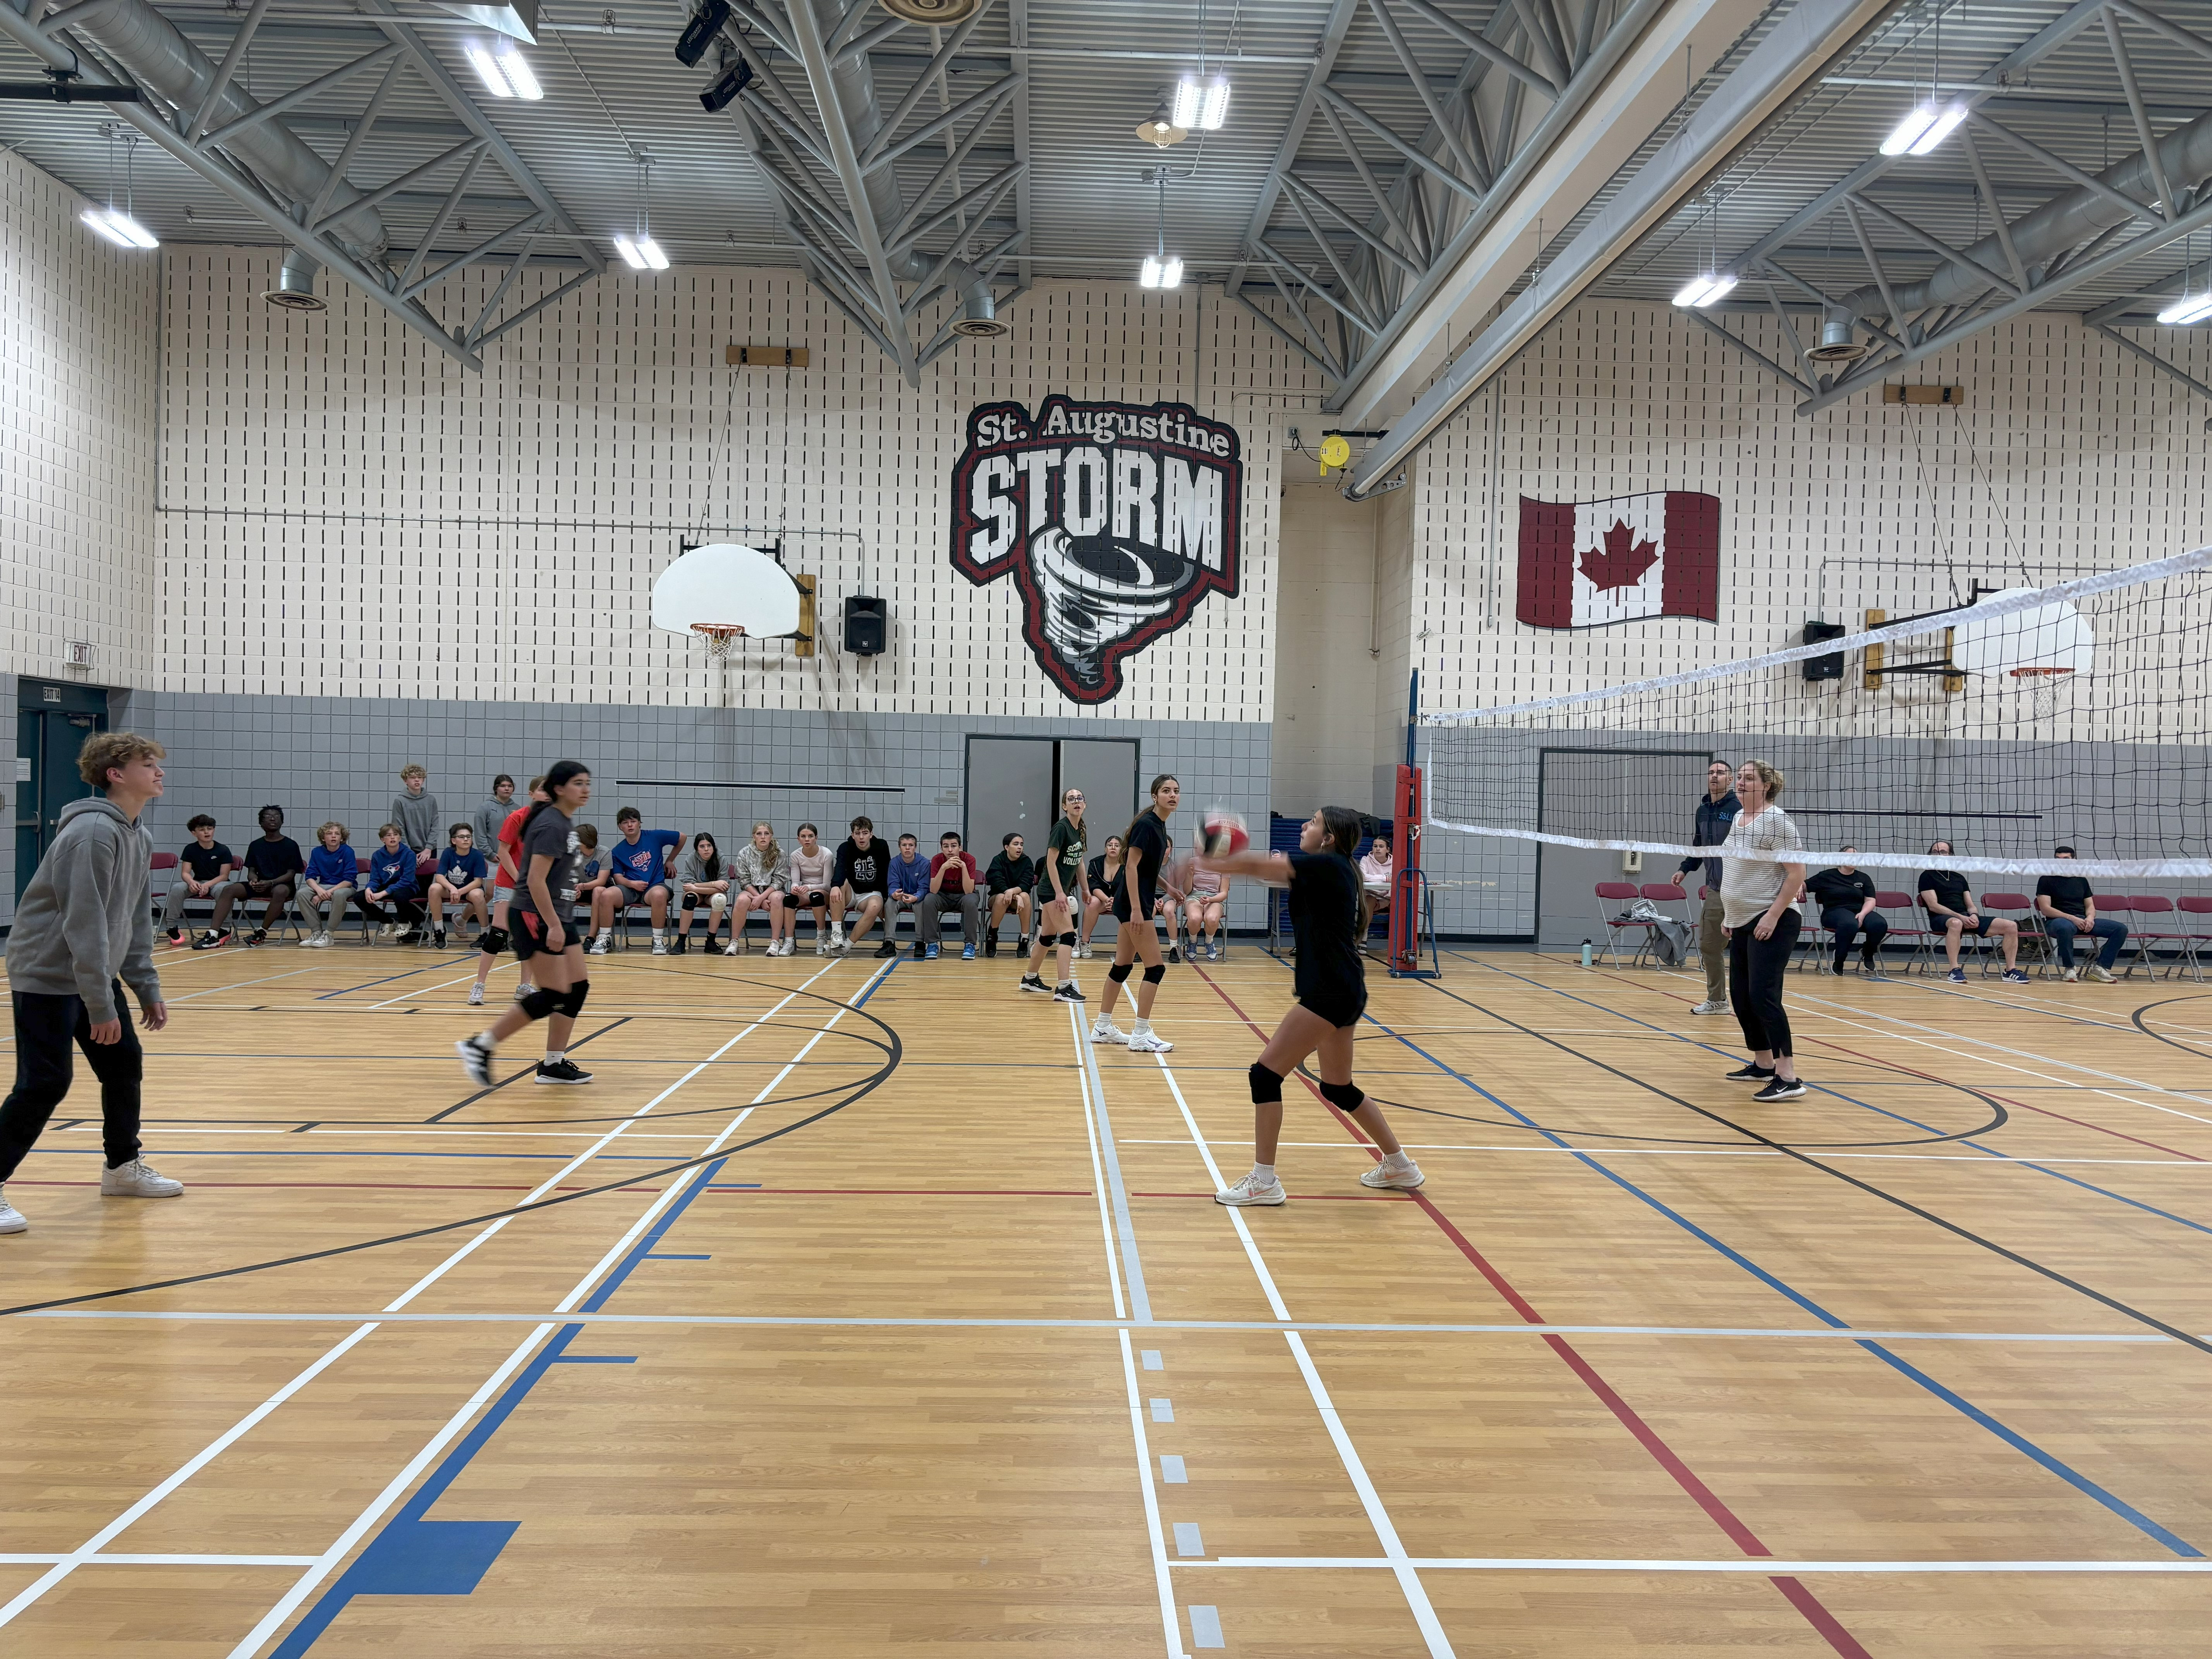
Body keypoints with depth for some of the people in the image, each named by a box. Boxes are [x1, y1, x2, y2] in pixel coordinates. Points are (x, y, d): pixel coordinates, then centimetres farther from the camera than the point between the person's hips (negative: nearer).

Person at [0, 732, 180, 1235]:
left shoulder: (138, 839, 8)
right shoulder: (92, 832, -21)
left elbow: (136, 921, 14)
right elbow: (85, 924, -25)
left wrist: (147, 990, 11)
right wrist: (101, 1006, -24)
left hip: (98, 974, 9)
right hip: (48, 977, -9)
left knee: (125, 1065, 12)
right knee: (43, 1084, -9)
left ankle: (122, 1167, 27)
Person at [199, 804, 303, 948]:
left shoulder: (291, 845, 1)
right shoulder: (255, 845, 13)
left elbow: (291, 874, -4)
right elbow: (251, 871, 11)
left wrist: (271, 883, -21)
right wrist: (254, 880, -14)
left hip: (282, 884, -4)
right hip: (259, 885, 4)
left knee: (280, 892, -40)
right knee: (229, 890, -22)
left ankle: (262, 932, -26)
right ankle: (213, 934, -31)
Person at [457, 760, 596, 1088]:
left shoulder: (566, 823, 13)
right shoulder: (551, 825, -17)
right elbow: (535, 881, -23)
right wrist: (553, 926, -25)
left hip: (556, 917, 10)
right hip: (536, 917, -10)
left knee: (578, 987, 8)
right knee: (554, 995, -10)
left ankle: (553, 1064, 16)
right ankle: (480, 1047, -2)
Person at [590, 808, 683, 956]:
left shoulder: (655, 837, 1)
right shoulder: (617, 851, 7)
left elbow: (682, 837, 12)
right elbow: (618, 877, 3)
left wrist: (669, 861, 17)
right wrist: (632, 884, -19)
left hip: (655, 885, -2)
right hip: (630, 888, 2)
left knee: (659, 895, -40)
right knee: (606, 895, -29)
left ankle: (658, 939, -23)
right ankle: (605, 939, -11)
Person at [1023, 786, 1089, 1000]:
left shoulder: (1079, 830, 10)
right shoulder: (1061, 828, -15)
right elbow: (1051, 861, -18)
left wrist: (1085, 890, 19)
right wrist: (1059, 893, -22)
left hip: (1062, 890, 9)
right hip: (1052, 890, -9)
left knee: (1047, 936, 17)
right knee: (1068, 935, -15)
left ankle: (1030, 978, 30)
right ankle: (1063, 987, -17)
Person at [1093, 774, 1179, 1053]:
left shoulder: (1159, 826, 12)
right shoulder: (1146, 825, -16)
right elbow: (1131, 866, -20)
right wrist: (1137, 909, -24)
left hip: (1138, 902, 9)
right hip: (1133, 904, -9)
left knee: (1123, 965, 14)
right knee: (1156, 967, -7)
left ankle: (1103, 1027, 22)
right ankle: (1141, 1035, -2)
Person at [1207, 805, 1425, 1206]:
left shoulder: (1326, 865, -13)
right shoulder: (1330, 870, 13)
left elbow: (1256, 865, -14)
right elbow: (1264, 867, 13)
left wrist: (1210, 863, -2)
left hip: (1330, 993, -10)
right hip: (1343, 991, 10)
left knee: (1266, 1073, -6)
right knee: (1339, 1088, 21)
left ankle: (1263, 1181, -1)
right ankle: (1400, 1166, 32)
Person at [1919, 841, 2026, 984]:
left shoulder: (1959, 878, 23)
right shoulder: (1927, 876, 5)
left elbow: (1971, 906, 18)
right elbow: (1933, 906, -7)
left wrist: (1974, 916, -7)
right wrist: (1960, 917, -18)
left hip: (1967, 917, 6)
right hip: (1941, 919, -6)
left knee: (2011, 926, -8)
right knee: (1956, 923, -44)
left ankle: (2011, 971, -1)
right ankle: (1955, 970, -41)